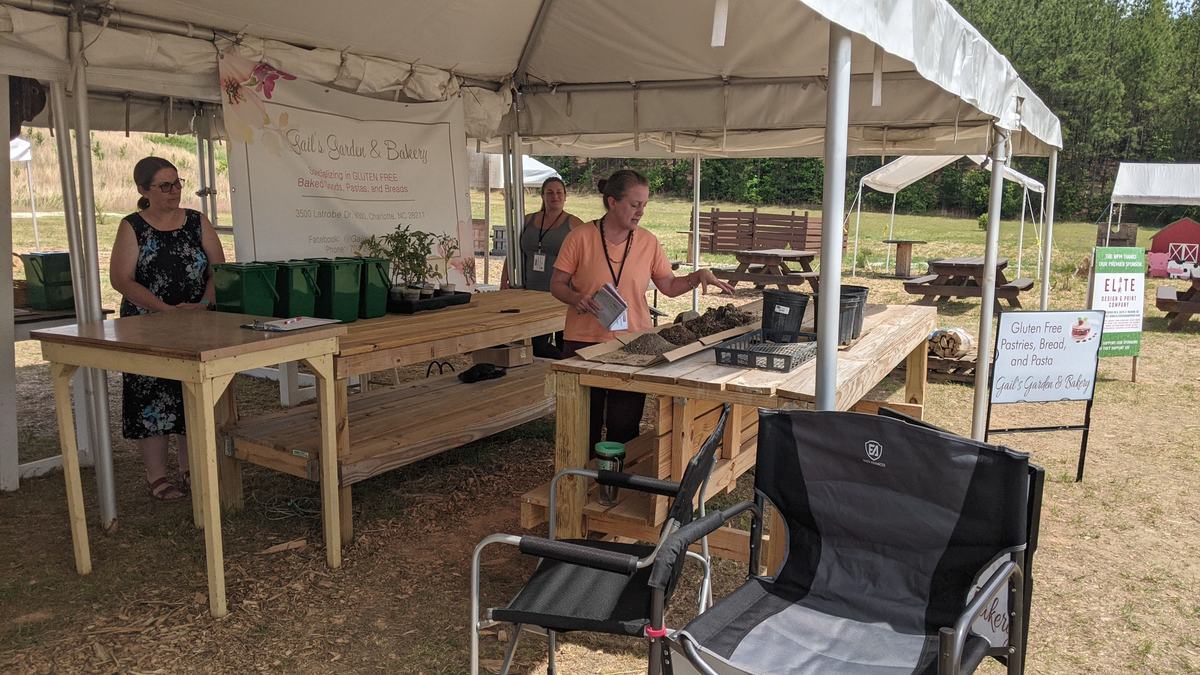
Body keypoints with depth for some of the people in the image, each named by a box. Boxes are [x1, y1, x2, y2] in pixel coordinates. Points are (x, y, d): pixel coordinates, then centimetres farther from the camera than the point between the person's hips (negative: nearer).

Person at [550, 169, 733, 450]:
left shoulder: (648, 242, 3)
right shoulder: (580, 238, -7)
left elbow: (669, 286, 10)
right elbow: (557, 285, -1)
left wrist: (698, 276, -6)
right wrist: (577, 298, -20)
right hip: (585, 341, -2)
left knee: (625, 426, 8)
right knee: (586, 423, 9)